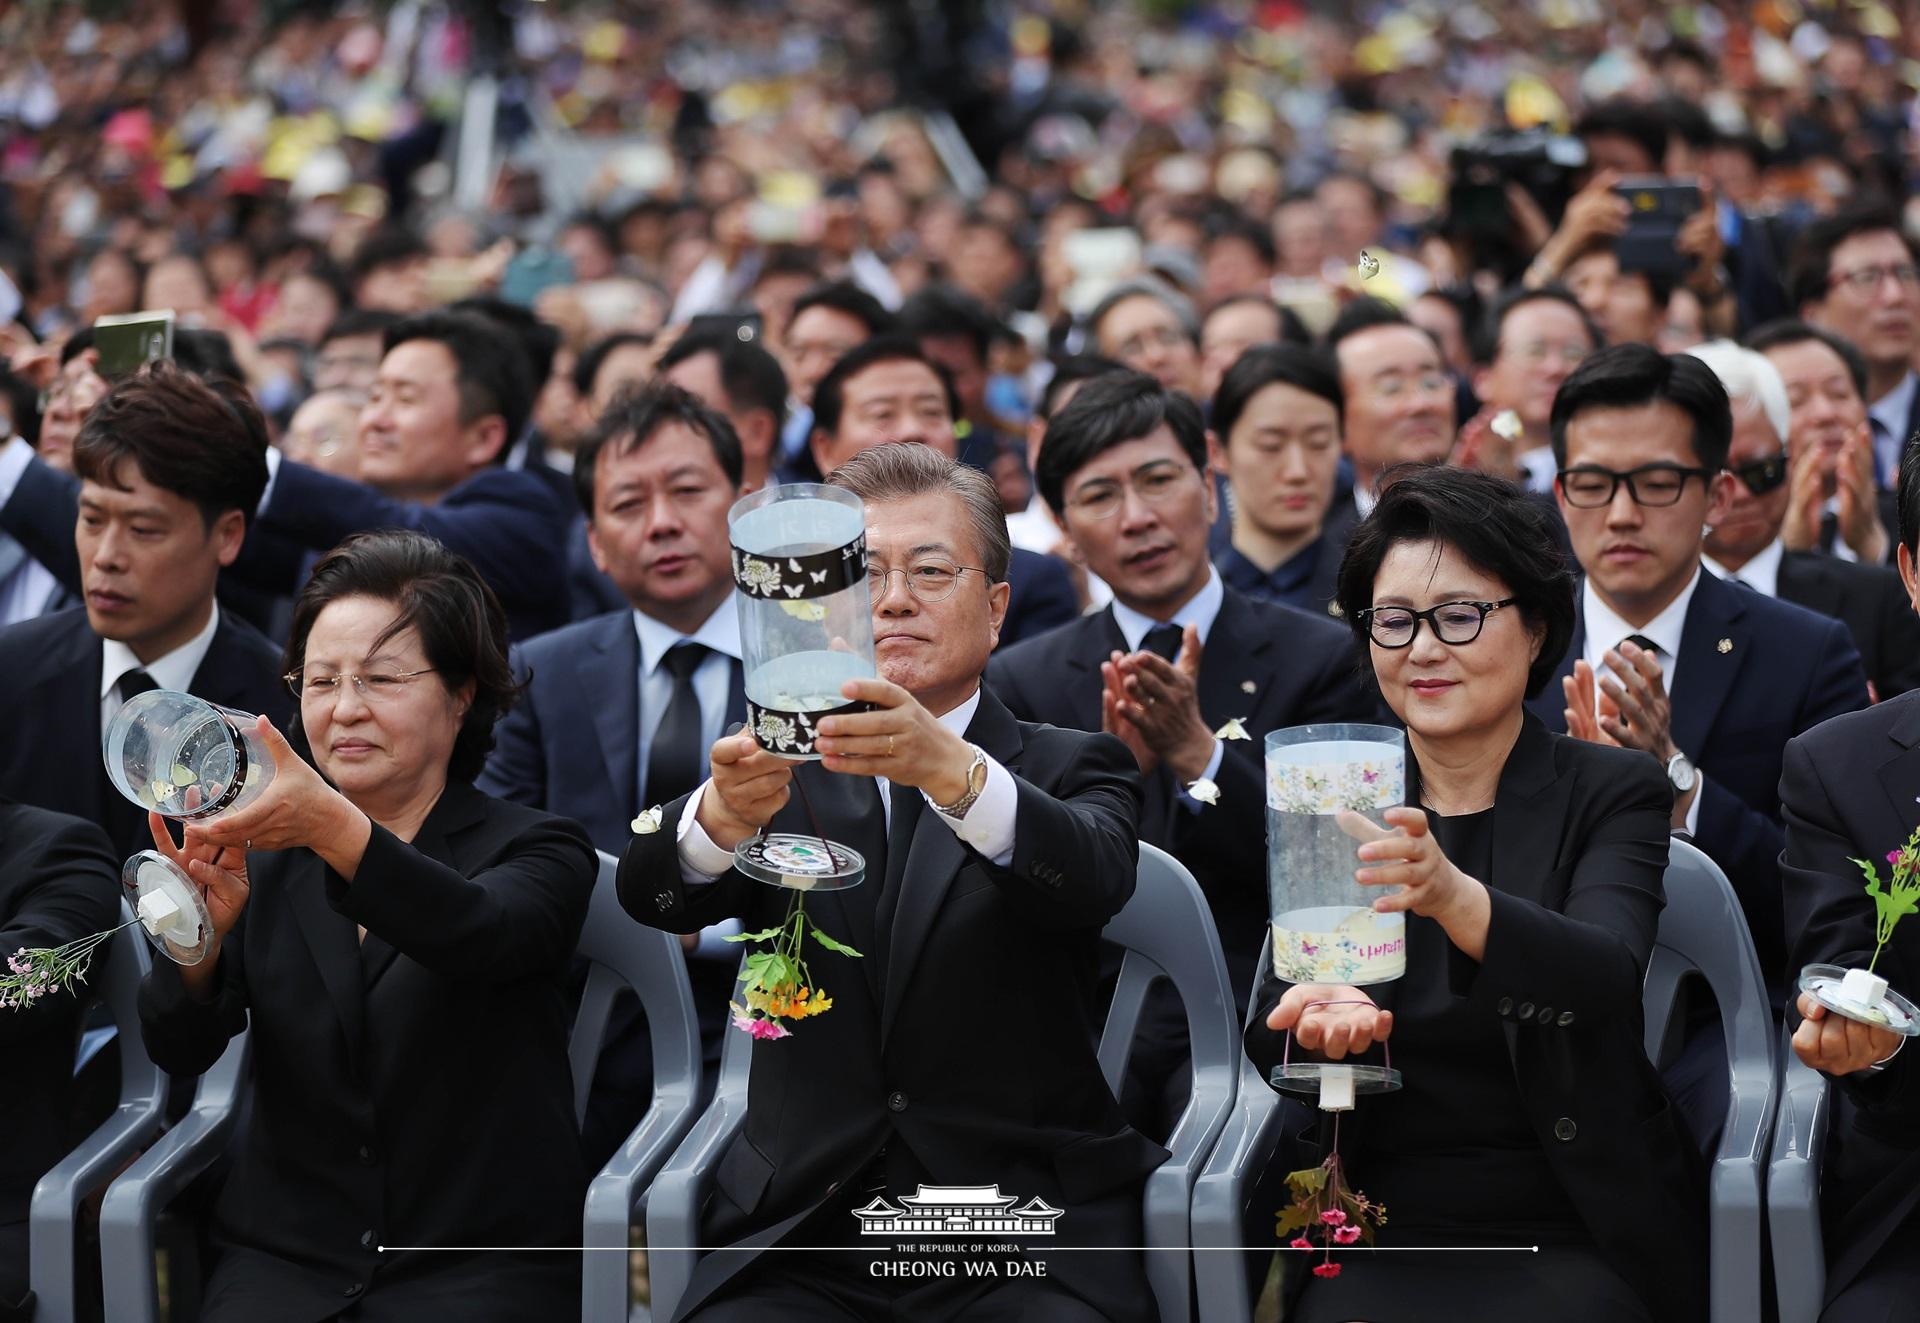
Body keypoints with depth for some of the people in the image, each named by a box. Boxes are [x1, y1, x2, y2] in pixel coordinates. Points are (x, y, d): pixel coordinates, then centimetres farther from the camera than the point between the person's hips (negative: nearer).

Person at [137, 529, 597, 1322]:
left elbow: (480, 937, -20)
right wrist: (200, 933, -23)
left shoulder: (535, 852, 4)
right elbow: (179, 1049, -1)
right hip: (284, 1255, 2)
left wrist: (337, 830, -37)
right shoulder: (267, 866, 12)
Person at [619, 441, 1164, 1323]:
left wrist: (952, 771, -35)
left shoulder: (1067, 769, 9)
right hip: (799, 1241, 1)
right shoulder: (787, 776, 14)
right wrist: (727, 811, -30)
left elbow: (1092, 879, -15)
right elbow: (651, 894, -7)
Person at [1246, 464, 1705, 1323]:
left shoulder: (1612, 795, 1)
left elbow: (1608, 978, -20)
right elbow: (1267, 1044, 0)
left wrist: (1457, 899, -40)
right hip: (1383, 1232, 2)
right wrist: (1320, 1020, -25)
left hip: (1575, 1240, -1)